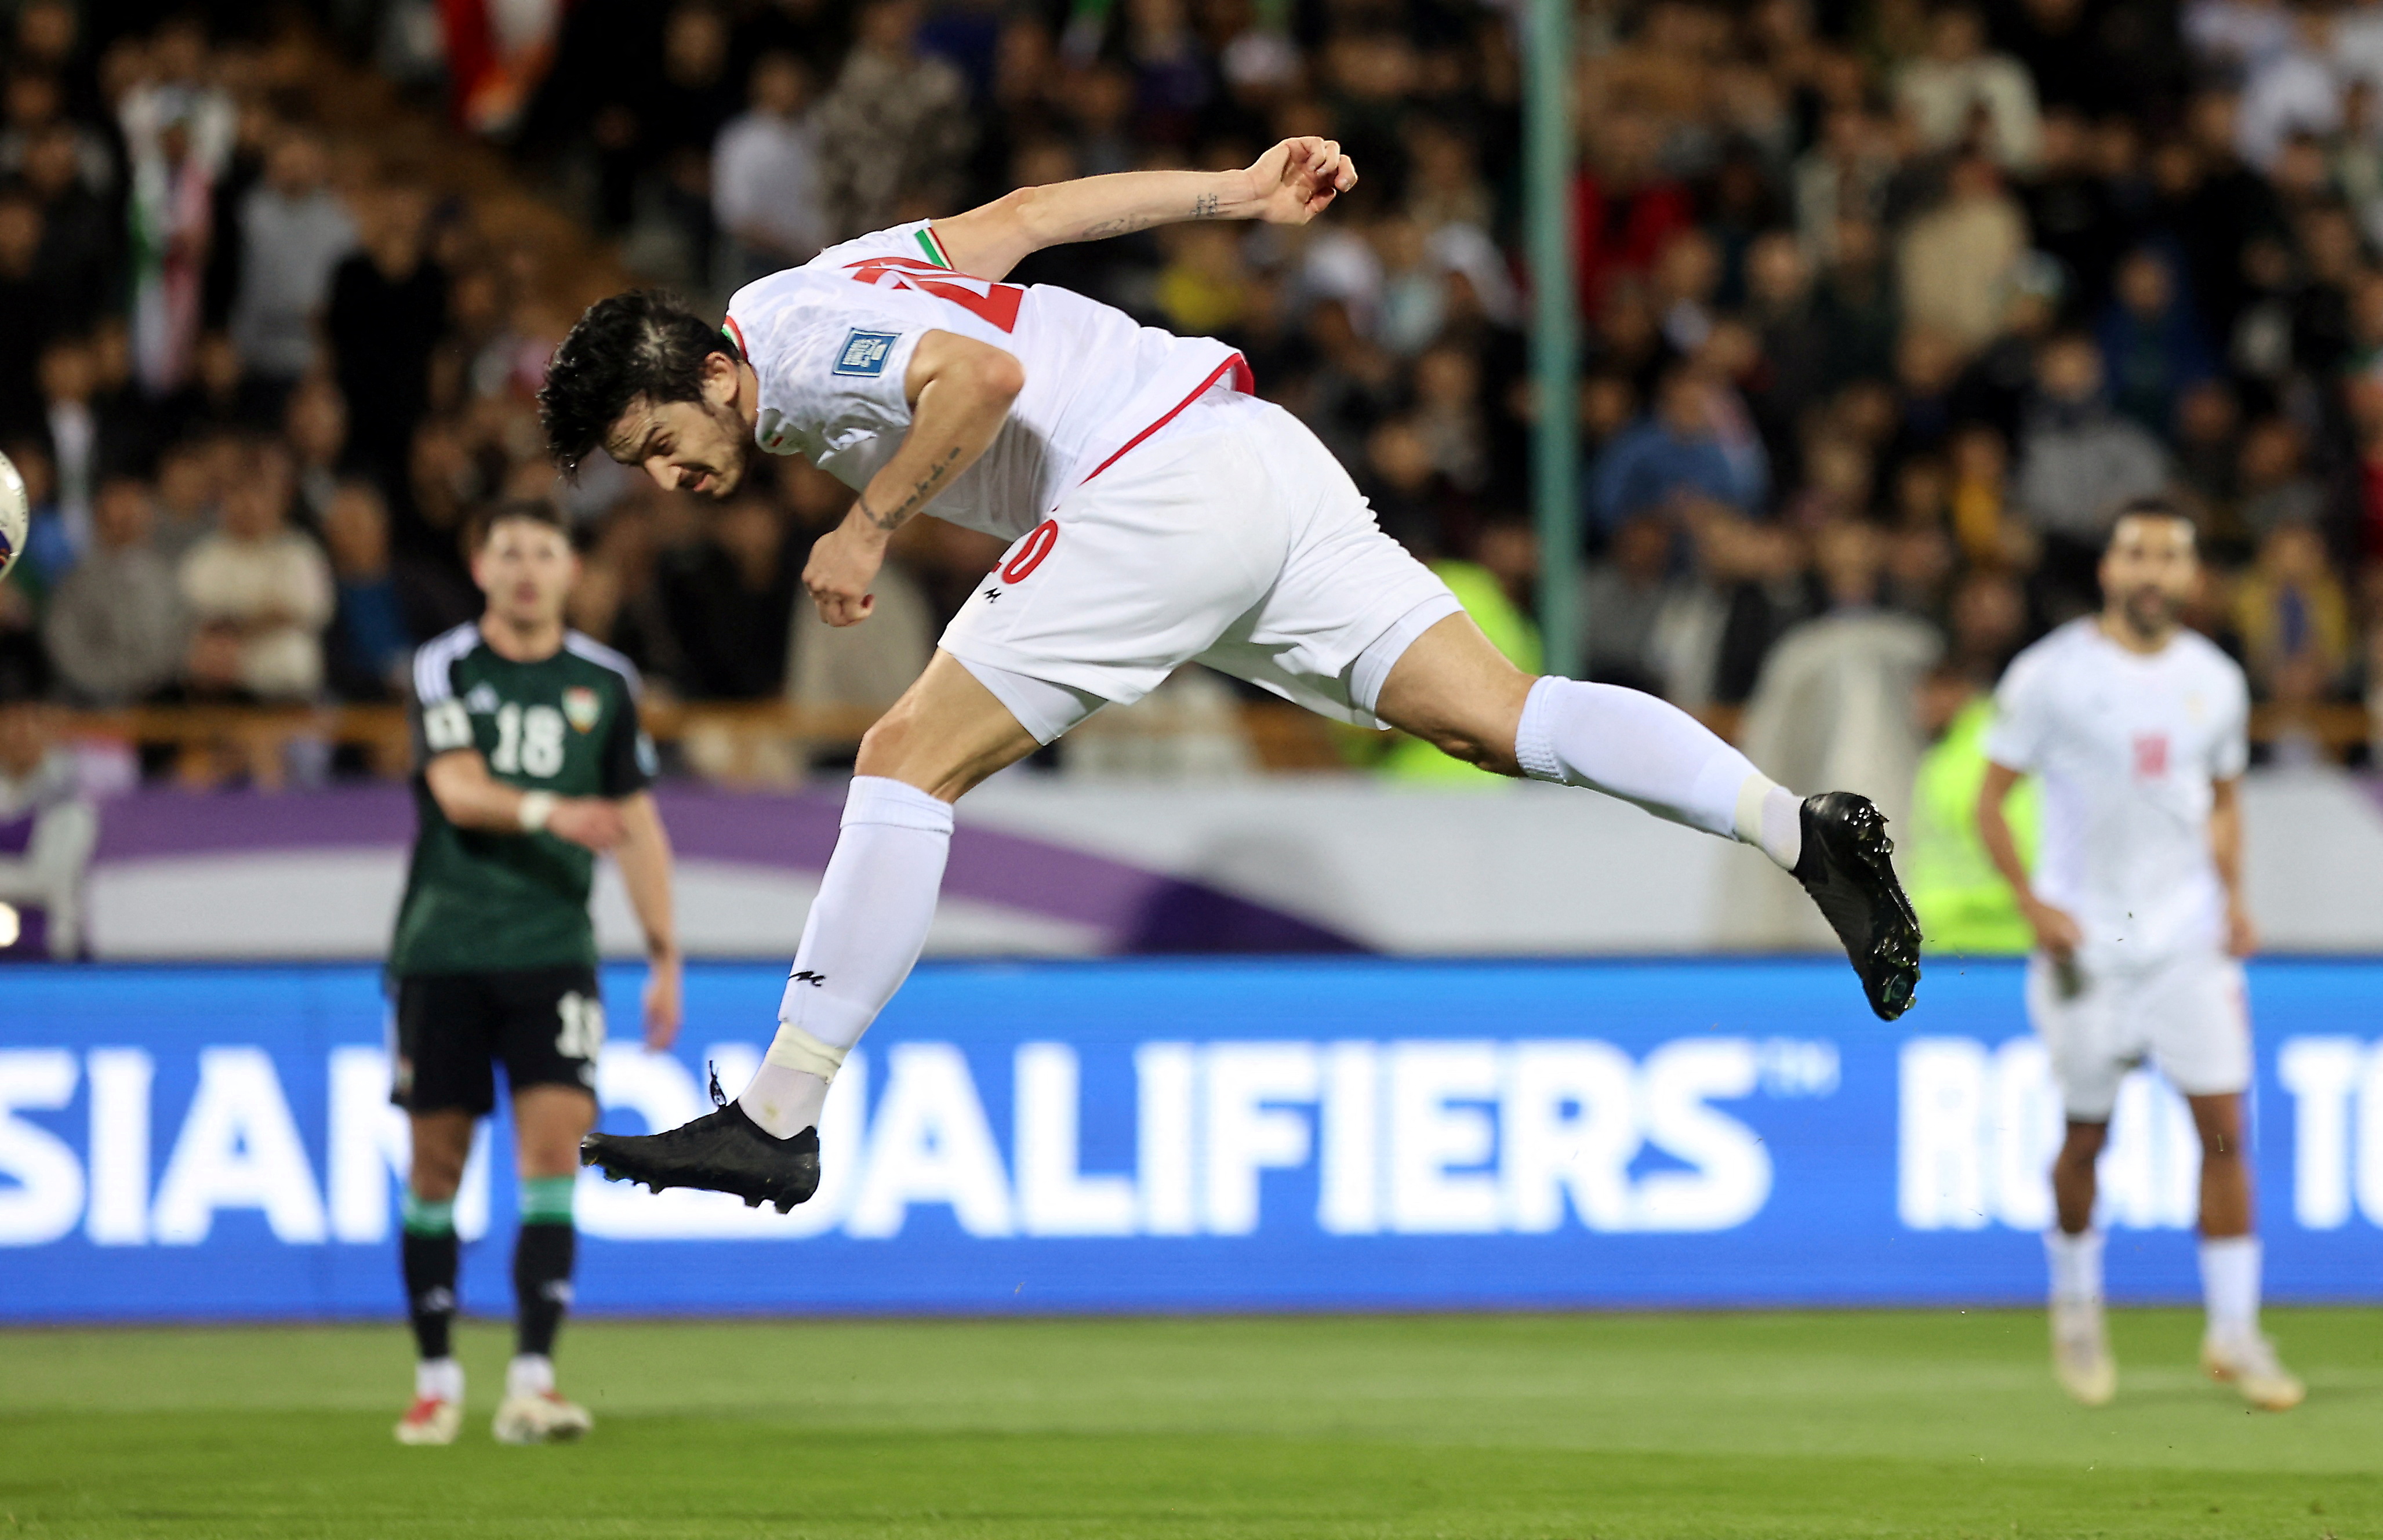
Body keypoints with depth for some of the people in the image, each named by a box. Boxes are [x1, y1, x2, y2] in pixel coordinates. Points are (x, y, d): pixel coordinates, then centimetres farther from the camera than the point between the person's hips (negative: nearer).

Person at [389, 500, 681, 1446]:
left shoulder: (604, 683, 7)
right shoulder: (444, 669, -1)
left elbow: (637, 825, 13)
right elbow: (458, 790, -17)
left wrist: (664, 957, 9)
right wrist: (550, 812, -36)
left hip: (553, 951, 1)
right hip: (442, 950, -1)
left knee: (553, 1149, -13)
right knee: (436, 1162, 3)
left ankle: (532, 1383, -16)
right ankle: (437, 1379, 17)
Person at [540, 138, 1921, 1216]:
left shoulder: (800, 338, -7)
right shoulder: (812, 299, 21)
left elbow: (981, 370, -25)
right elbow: (1023, 216, 24)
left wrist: (869, 529, -16)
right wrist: (1238, 196, 27)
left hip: (1168, 478, -10)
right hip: (1261, 467, 10)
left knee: (910, 761, -7)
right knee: (1501, 718, 0)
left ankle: (776, 1124, -9)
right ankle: (1798, 827, -15)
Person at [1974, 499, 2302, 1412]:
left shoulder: (2214, 680, 7)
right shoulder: (2051, 674, -6)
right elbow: (1989, 799, -1)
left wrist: (2232, 898, 6)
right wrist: (2032, 902, -13)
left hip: (2191, 938, 3)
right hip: (2087, 939, -3)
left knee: (2224, 1128, -6)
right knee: (2085, 1136, 6)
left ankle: (2234, 1333, 1)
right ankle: (2076, 1312, 29)